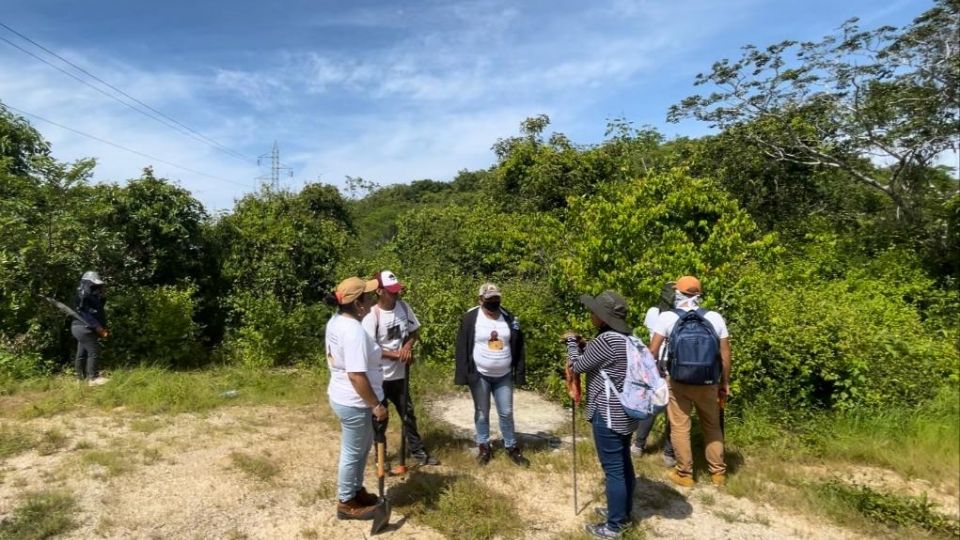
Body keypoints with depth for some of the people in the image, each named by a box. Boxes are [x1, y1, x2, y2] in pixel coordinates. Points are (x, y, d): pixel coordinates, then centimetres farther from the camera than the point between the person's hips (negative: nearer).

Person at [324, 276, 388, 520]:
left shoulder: (336, 321, 3)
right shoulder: (354, 331, -29)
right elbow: (356, 376, -30)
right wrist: (376, 405, -22)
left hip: (342, 396, 10)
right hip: (355, 403, -10)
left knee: (361, 448, 25)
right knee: (353, 453, 10)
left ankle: (355, 490, 41)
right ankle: (346, 503, 28)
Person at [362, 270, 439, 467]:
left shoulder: (403, 306, -5)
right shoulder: (372, 315, -21)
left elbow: (415, 331, 6)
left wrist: (407, 347, -14)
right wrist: (397, 354, -21)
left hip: (400, 373, 5)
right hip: (379, 377, -5)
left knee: (408, 413, 18)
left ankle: (417, 451, 33)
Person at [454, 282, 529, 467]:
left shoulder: (509, 317, 0)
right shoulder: (470, 318, -10)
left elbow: (518, 347, 4)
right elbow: (462, 347, -8)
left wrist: (520, 372, 1)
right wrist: (464, 374, -12)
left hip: (504, 376, 2)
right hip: (480, 375, -2)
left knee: (506, 413, 11)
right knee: (482, 413, 12)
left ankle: (512, 447, 26)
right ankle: (484, 447, 28)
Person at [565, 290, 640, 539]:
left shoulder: (606, 340, -23)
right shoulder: (625, 338, 8)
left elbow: (577, 365, -12)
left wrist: (571, 341, 3)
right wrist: (582, 346, 6)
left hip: (609, 414, -10)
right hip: (625, 412, 10)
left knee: (613, 469, 2)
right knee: (624, 464, 20)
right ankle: (623, 513, 34)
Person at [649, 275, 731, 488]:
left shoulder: (667, 317, -9)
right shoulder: (715, 318, -1)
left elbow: (653, 351, -11)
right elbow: (725, 353, 1)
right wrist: (725, 383, 11)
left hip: (678, 381, -2)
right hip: (708, 382, 3)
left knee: (680, 428, 10)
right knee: (712, 426, 19)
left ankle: (684, 474, 18)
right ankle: (718, 473, 28)